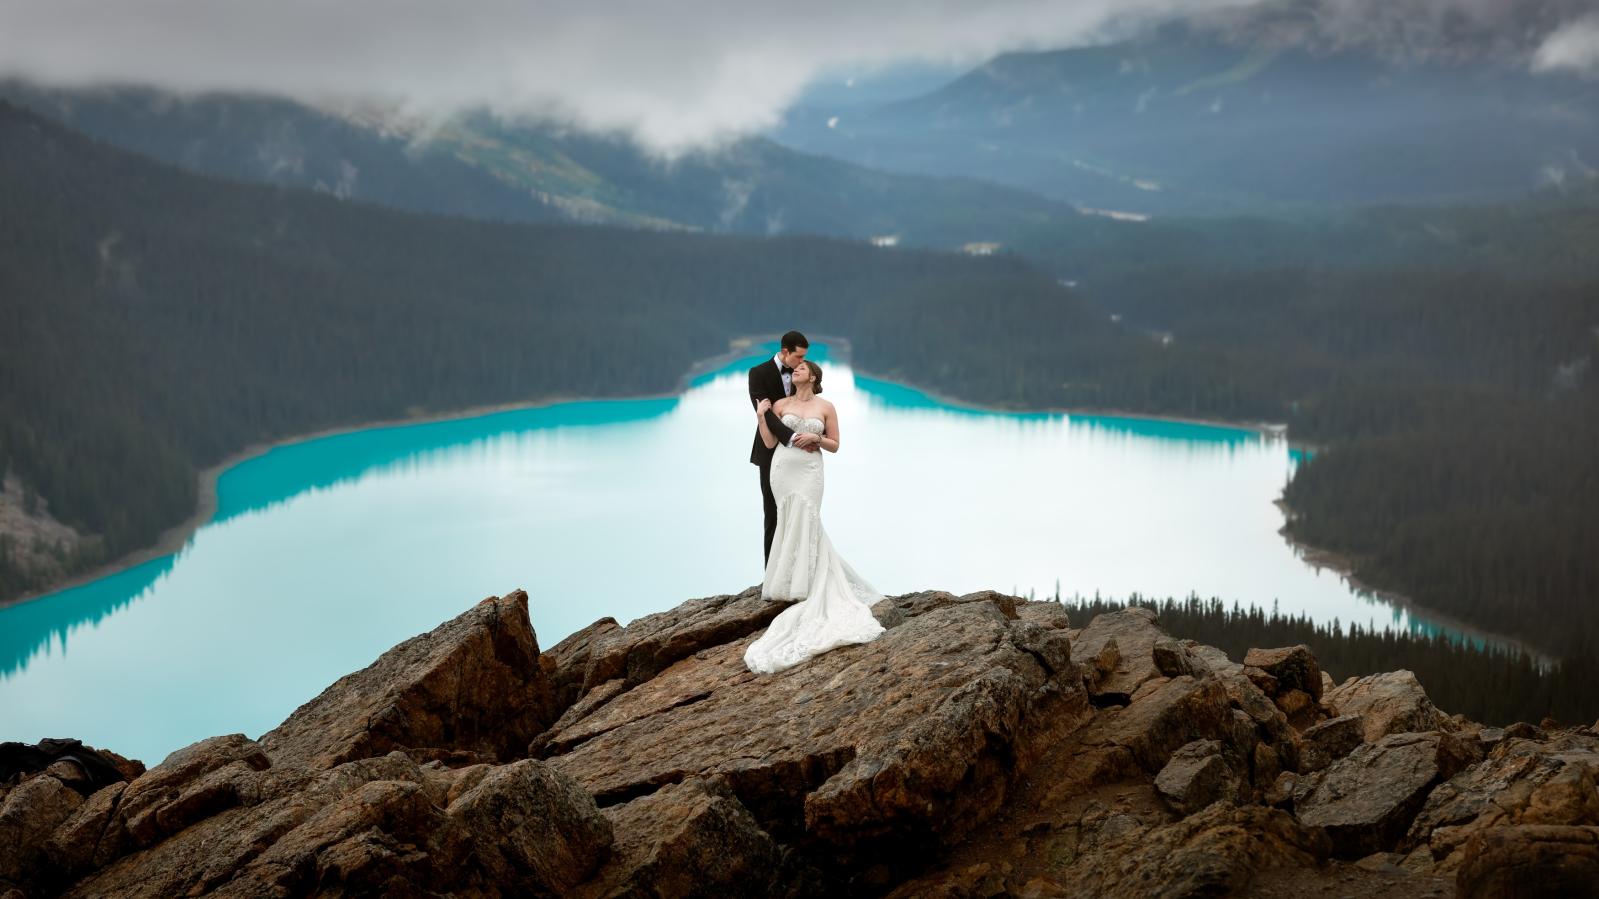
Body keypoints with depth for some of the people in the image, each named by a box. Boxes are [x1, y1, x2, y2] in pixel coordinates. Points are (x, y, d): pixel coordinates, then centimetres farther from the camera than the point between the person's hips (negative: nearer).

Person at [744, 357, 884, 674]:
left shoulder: (826, 407, 3)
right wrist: (761, 415, -4)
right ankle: (789, 581, 14)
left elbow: (834, 445, 7)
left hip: (809, 471, -2)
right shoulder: (781, 405, 7)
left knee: (805, 523, -10)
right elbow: (769, 443, 4)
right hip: (782, 468, 2)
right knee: (791, 524, 3)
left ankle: (807, 586, -5)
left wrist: (816, 437, -10)